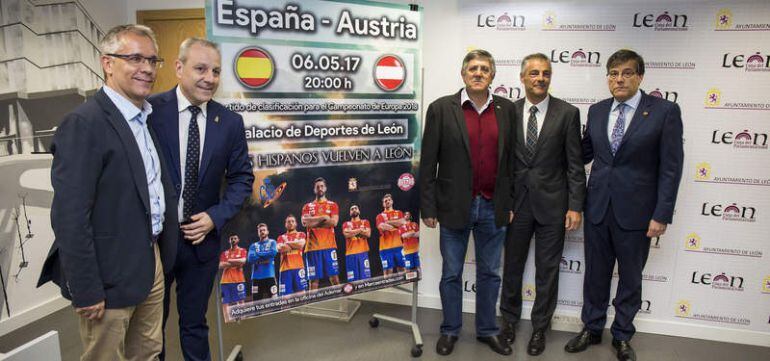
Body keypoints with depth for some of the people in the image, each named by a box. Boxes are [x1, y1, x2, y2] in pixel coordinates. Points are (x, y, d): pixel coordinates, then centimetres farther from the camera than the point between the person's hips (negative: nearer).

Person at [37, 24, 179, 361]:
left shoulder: (147, 116, 8)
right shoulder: (83, 123, -17)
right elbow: (70, 217, -20)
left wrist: (163, 255, 12)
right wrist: (85, 291, -18)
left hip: (152, 263, 8)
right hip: (110, 275, -7)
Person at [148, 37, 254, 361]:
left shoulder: (230, 122, -2)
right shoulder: (149, 110, -11)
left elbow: (241, 177, 4)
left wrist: (216, 217, -8)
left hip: (202, 238, 2)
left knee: (194, 322, 19)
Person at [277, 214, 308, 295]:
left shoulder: (301, 234, 15)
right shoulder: (281, 237, 18)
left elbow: (301, 244, -6)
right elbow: (279, 249, -1)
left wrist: (287, 243, 4)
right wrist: (295, 245, -3)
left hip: (298, 267, -1)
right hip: (285, 268, 1)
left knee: (301, 292, -7)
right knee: (285, 294, -3)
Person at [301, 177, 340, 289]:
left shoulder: (332, 205, 10)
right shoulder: (307, 207, 14)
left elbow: (334, 222, -6)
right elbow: (305, 222, -4)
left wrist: (313, 221, -4)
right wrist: (323, 218, -6)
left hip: (329, 246, -1)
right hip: (313, 246, 1)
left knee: (334, 276, -4)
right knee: (314, 278, 3)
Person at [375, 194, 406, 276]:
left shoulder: (399, 213, 14)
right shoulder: (380, 216, 7)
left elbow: (402, 222, -6)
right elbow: (382, 227, -11)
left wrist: (388, 222, -3)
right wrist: (395, 224, -2)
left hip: (398, 245, 2)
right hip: (385, 247, -2)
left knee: (401, 268, 3)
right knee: (388, 270, -4)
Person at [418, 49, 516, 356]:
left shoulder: (507, 109, 4)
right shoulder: (441, 108, -5)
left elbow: (512, 158, 7)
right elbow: (428, 163, -5)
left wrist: (511, 202, 6)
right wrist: (428, 207, -7)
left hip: (494, 207, 3)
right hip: (454, 206, -2)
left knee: (490, 273, 15)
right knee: (451, 274, 12)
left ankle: (487, 330, 33)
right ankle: (450, 330, 30)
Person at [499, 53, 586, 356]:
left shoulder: (567, 113, -4)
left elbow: (575, 164, -4)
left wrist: (575, 206, -8)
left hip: (552, 204, -1)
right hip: (516, 202, 2)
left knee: (547, 270, 10)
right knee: (512, 265, 15)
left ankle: (540, 327, 28)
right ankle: (509, 319, 35)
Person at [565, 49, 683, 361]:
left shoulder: (665, 111, -7)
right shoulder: (597, 111, 5)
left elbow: (671, 168, -9)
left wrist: (662, 215, -12)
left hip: (635, 211, -3)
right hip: (597, 207, 3)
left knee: (630, 277, 13)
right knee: (596, 273, 14)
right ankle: (592, 329, 33)